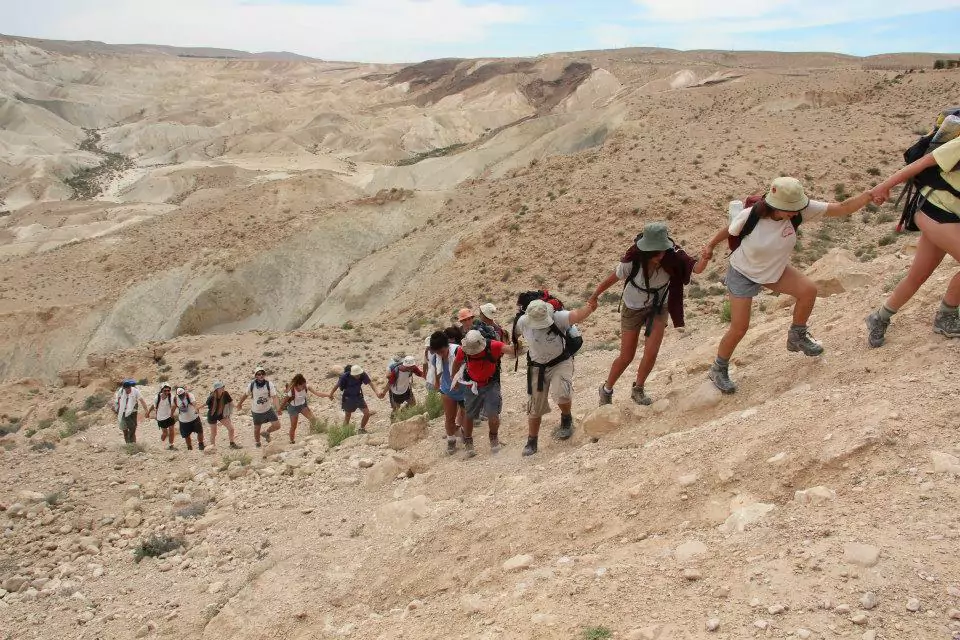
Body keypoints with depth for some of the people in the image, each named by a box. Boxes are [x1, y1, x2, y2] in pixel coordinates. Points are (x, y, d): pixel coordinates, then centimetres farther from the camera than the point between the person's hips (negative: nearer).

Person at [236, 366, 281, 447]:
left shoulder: (269, 384, -18)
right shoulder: (252, 385, -14)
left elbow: (274, 397, -25)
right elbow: (246, 395, 6)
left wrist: (278, 408, -40)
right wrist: (239, 403, 20)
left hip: (268, 409, 0)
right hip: (256, 411, 0)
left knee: (277, 425, -9)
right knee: (257, 429, 13)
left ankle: (266, 432, 23)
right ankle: (257, 443, 43)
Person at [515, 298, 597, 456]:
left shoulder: (558, 318, -27)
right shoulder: (523, 322, -18)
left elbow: (577, 315, -48)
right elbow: (515, 334, 8)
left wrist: (589, 309, -64)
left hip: (561, 362, -3)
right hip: (537, 367, 3)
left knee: (562, 394, -30)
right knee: (535, 408, 10)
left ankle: (566, 419, 4)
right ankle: (531, 443, 30)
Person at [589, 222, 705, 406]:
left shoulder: (672, 257, -27)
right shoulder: (633, 262, -30)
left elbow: (695, 269, -36)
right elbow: (613, 278, -14)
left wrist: (705, 258, -58)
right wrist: (595, 295, 0)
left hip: (658, 308, 2)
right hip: (633, 309, -2)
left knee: (651, 353, -7)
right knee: (626, 357, 5)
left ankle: (638, 390, 21)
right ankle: (606, 390, 30)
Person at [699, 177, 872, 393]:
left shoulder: (799, 210, -24)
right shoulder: (748, 217, -32)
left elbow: (842, 208, -26)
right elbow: (728, 231, -10)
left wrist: (870, 194, -38)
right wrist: (710, 246, 1)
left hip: (775, 270, 4)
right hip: (742, 274, -4)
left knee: (809, 290, -17)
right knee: (739, 328, -6)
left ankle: (797, 337, 9)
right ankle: (718, 369, 18)